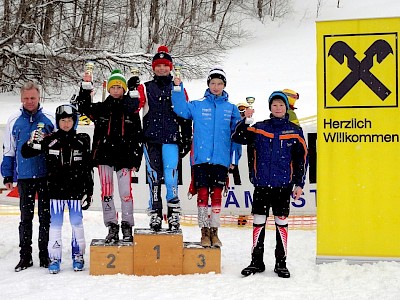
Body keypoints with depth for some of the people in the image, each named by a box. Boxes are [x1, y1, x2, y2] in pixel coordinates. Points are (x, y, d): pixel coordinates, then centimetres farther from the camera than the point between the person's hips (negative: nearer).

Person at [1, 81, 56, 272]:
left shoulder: (49, 120, 2)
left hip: (46, 176, -1)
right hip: (24, 177, 1)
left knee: (45, 217, 6)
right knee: (26, 217, 8)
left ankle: (44, 256, 15)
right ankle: (25, 256, 16)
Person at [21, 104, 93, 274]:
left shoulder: (82, 141, 2)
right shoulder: (49, 140, 0)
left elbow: (88, 168, 4)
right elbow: (25, 153, 1)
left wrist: (88, 192, 1)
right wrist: (33, 143, -21)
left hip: (76, 190, 0)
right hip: (56, 190, 0)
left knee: (77, 223, 8)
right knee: (55, 224, 4)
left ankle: (78, 255, 21)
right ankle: (54, 258, 13)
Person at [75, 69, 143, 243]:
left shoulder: (131, 109, 7)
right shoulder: (101, 108, 11)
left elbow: (138, 137, 6)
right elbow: (83, 107, 0)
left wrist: (136, 160, 0)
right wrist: (86, 86, -10)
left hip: (124, 156, -1)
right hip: (104, 155, 2)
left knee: (126, 192, -3)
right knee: (106, 192, 1)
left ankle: (127, 227, 8)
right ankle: (112, 228, 8)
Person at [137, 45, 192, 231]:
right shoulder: (145, 88, 13)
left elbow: (185, 115, 12)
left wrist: (187, 139, 8)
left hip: (171, 139, -1)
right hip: (151, 140, 1)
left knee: (171, 178, -8)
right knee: (154, 178, 2)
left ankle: (174, 216, -2)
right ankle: (155, 215, 9)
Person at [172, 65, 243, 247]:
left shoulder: (231, 108, 9)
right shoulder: (198, 106, 7)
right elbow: (181, 109, -6)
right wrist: (178, 88, -13)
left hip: (221, 159, 1)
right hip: (201, 158, -1)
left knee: (217, 195, 4)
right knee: (203, 194, -1)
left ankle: (214, 231, 13)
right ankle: (204, 232, 7)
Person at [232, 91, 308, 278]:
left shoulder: (294, 131, 4)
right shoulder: (259, 128, 6)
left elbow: (301, 159, 5)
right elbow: (237, 138, -1)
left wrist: (299, 184, 1)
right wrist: (245, 121, -15)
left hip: (283, 185, -1)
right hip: (262, 184, 1)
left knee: (281, 222, 4)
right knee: (258, 222, 4)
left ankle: (281, 263, 13)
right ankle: (256, 261, 14)